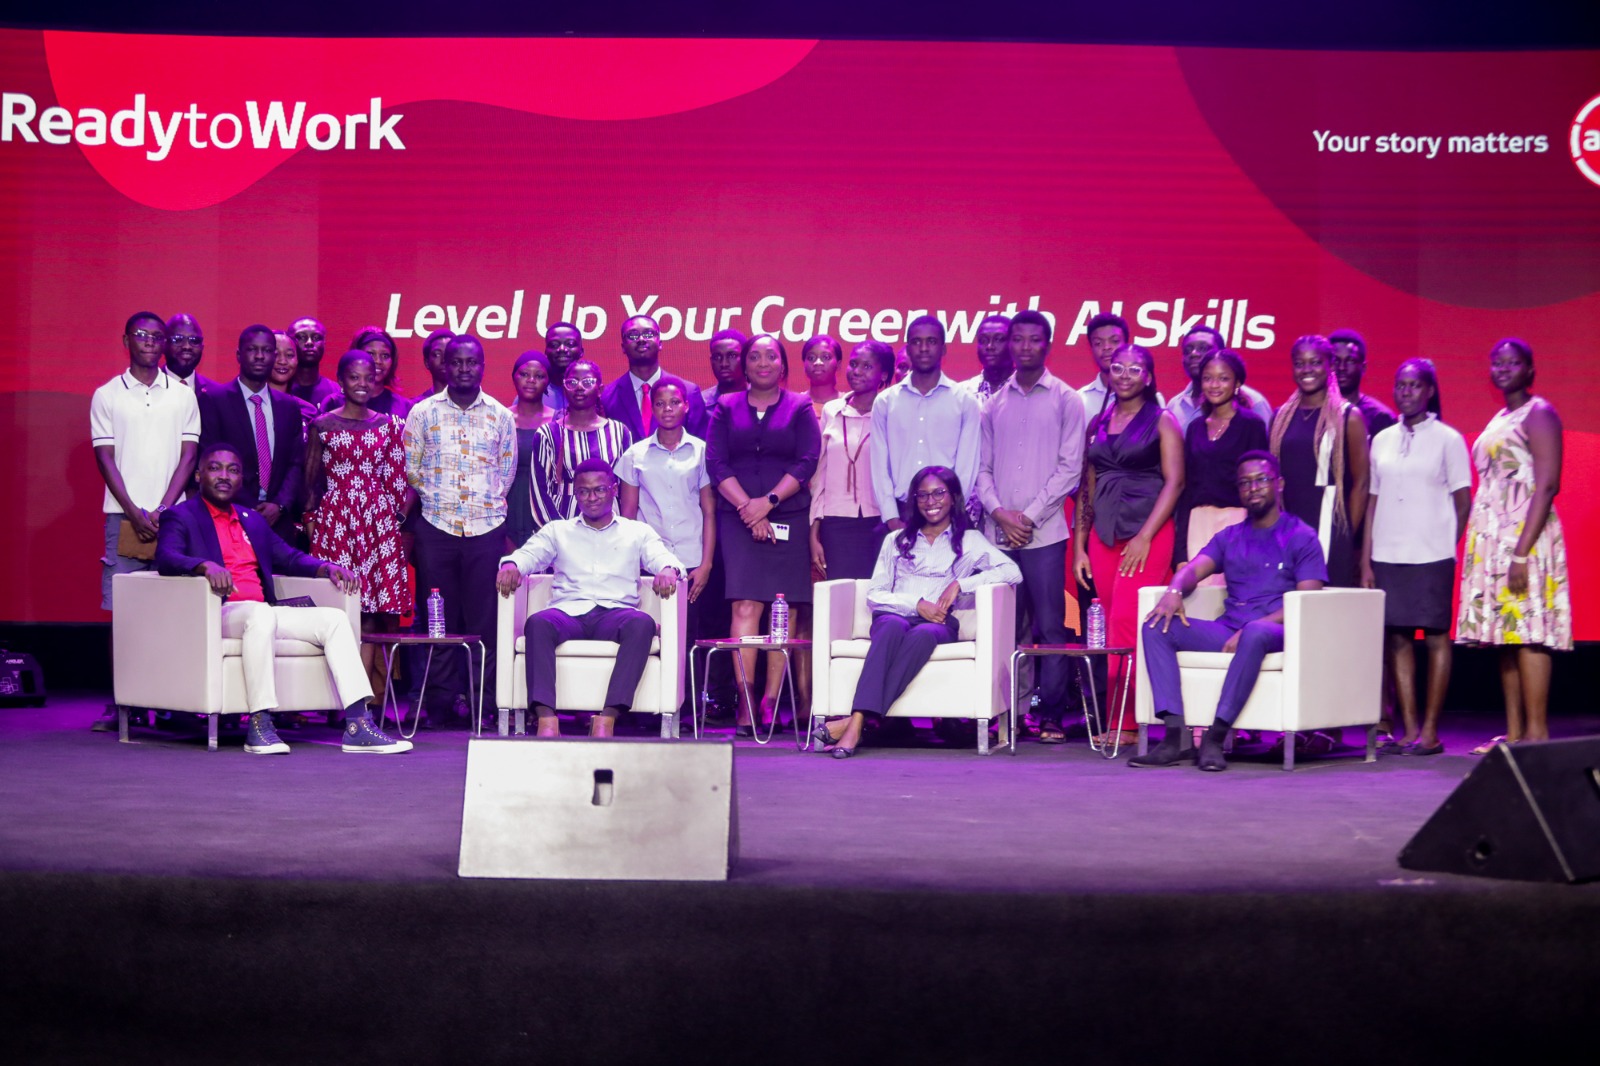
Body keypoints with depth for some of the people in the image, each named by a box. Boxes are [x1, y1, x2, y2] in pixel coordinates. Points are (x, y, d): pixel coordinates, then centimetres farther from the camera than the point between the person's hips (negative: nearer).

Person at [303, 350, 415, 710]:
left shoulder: (389, 426, 11)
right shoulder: (323, 426, 6)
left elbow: (397, 479, 12)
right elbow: (311, 480, 9)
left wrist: (398, 517, 5)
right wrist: (312, 519, 1)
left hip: (378, 521, 2)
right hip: (335, 521, -2)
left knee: (372, 612, -2)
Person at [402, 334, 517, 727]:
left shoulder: (501, 416, 8)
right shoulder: (423, 413, 5)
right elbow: (410, 467, 8)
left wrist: (488, 501, 10)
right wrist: (436, 497, 8)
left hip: (487, 528, 0)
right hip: (436, 528, 0)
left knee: (484, 618, -2)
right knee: (441, 618, 1)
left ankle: (483, 700, 3)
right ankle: (445, 699, 7)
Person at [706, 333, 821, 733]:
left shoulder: (800, 408, 10)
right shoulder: (726, 408, 13)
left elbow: (806, 462, 0)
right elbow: (716, 463, 3)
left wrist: (769, 501, -12)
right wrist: (748, 508, -9)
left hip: (788, 517, 0)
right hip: (738, 517, 0)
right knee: (745, 606, -10)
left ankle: (772, 701, -1)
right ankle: (745, 702, -13)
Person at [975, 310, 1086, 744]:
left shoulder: (1066, 399, 4)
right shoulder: (995, 403, 15)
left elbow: (1070, 467, -2)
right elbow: (982, 466, 13)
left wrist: (1030, 516, -8)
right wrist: (999, 512, -5)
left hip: (1044, 532, -3)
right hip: (998, 531, 3)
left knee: (1050, 626, -5)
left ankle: (1051, 714, -2)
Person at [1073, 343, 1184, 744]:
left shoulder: (1162, 421, 2)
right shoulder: (1098, 423, 15)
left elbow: (1174, 482, -6)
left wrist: (1145, 536, -14)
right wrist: (1079, 546, 11)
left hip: (1147, 534, -5)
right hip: (1103, 534, 5)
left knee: (1125, 625, -13)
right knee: (1116, 628, 3)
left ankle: (1120, 722, -9)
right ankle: (1126, 722, 6)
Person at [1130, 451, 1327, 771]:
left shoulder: (1301, 537, 5)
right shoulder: (1229, 537, 22)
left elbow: (1307, 602, -7)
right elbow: (1195, 568, 6)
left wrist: (1251, 627, -20)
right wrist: (1175, 591, -19)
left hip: (1276, 633, -5)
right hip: (1228, 632, 5)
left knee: (1255, 633, -41)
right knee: (1157, 625, -17)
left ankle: (1214, 738, -38)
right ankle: (1174, 737, -28)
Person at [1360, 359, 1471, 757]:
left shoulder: (1447, 439, 2)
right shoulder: (1382, 440, 12)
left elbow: (1463, 500, 3)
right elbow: (1373, 501, 11)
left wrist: (1447, 545, -2)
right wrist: (1366, 561, 6)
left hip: (1431, 556, -4)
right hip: (1387, 556, 4)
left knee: (1436, 636, -2)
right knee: (1396, 637, 3)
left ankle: (1430, 732, 3)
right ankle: (1408, 730, 8)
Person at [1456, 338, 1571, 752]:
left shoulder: (1538, 413, -6)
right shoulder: (1499, 419, 19)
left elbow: (1547, 484, -15)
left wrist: (1523, 551, -22)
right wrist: (1478, 545, 15)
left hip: (1524, 537, -8)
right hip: (1492, 539, 8)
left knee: (1527, 632, -11)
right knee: (1504, 633, 7)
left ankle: (1537, 734, -11)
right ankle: (1513, 734, 9)